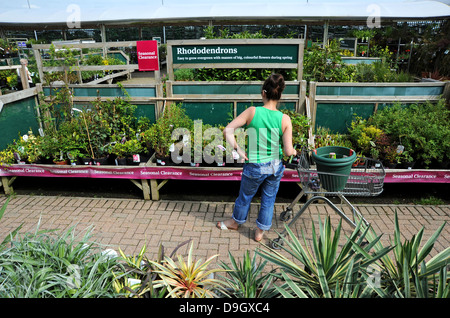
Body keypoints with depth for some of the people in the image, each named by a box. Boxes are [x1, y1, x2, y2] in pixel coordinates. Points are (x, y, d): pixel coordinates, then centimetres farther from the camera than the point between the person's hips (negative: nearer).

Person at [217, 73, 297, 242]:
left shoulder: (252, 112, -15)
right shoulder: (284, 119, -12)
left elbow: (227, 130, -18)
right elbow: (288, 151, -13)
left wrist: (239, 150, -11)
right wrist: (294, 151, 9)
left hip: (255, 167, -1)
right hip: (275, 167, 2)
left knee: (245, 196, 24)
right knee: (268, 199, 23)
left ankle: (236, 221, 49)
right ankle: (260, 231, 40)